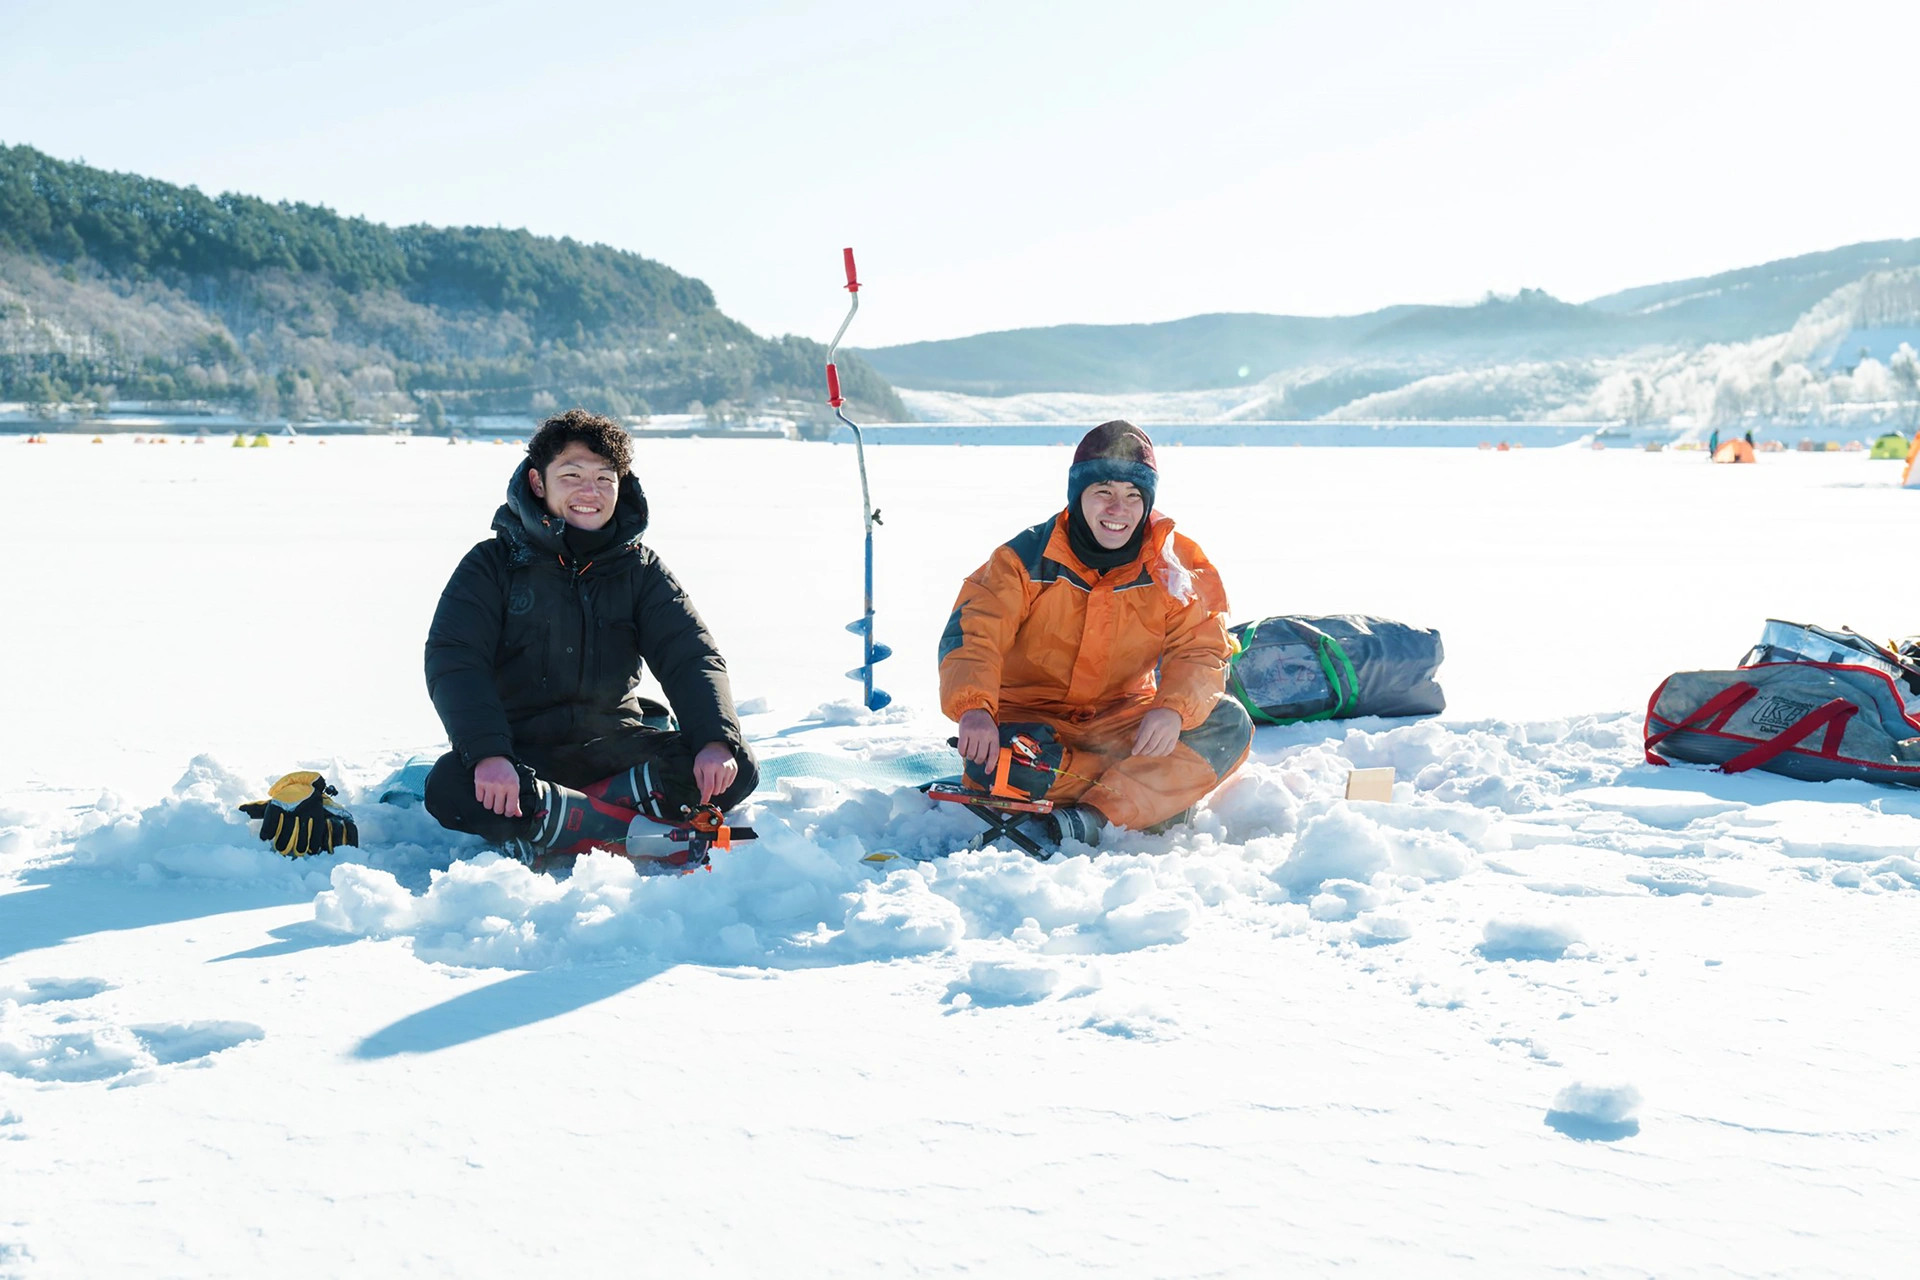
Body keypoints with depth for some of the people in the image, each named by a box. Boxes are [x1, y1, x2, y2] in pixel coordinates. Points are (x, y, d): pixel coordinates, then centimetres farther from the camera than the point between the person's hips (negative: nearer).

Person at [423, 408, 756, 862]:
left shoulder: (639, 566, 9)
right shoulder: (493, 564, 1)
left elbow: (691, 655, 0)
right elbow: (453, 662, -11)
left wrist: (717, 740, -21)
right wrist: (488, 754, -30)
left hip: (615, 745, 3)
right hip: (523, 752, -2)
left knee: (736, 769, -21)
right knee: (450, 788, -34)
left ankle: (552, 830, -28)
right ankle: (635, 825, -30)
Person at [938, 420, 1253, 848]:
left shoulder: (1176, 567, -5)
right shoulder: (1028, 558, -11)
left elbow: (1200, 651, -9)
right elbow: (973, 632, -20)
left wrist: (1174, 709, -33)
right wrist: (973, 707, -41)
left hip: (1121, 723, 3)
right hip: (1032, 718, -2)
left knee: (1230, 725, -20)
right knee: (992, 757, -36)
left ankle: (1095, 817, -31)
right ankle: (1155, 795, -21)